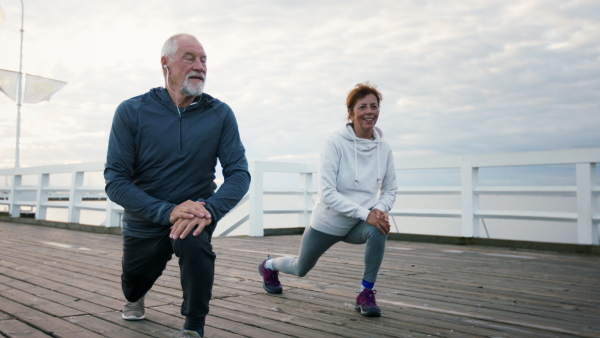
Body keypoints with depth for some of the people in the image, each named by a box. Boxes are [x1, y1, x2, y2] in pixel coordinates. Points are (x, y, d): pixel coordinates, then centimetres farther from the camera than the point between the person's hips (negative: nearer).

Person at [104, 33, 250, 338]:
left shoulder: (220, 114, -12)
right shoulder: (131, 112, -14)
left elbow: (239, 173, -15)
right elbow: (115, 181, -18)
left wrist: (209, 211, -35)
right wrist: (168, 211, -33)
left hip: (194, 211, -1)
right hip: (144, 223, 1)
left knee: (194, 239, -35)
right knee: (132, 291, 19)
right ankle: (137, 296, 60)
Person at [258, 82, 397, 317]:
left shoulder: (384, 149, -7)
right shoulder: (335, 143, -21)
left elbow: (389, 190, 3)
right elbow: (327, 192, -26)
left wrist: (380, 210, -19)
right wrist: (365, 213, -33)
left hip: (358, 225, 3)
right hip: (327, 223, -2)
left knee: (378, 230, -33)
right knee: (301, 269, 20)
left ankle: (366, 294, -14)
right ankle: (269, 266, 56)